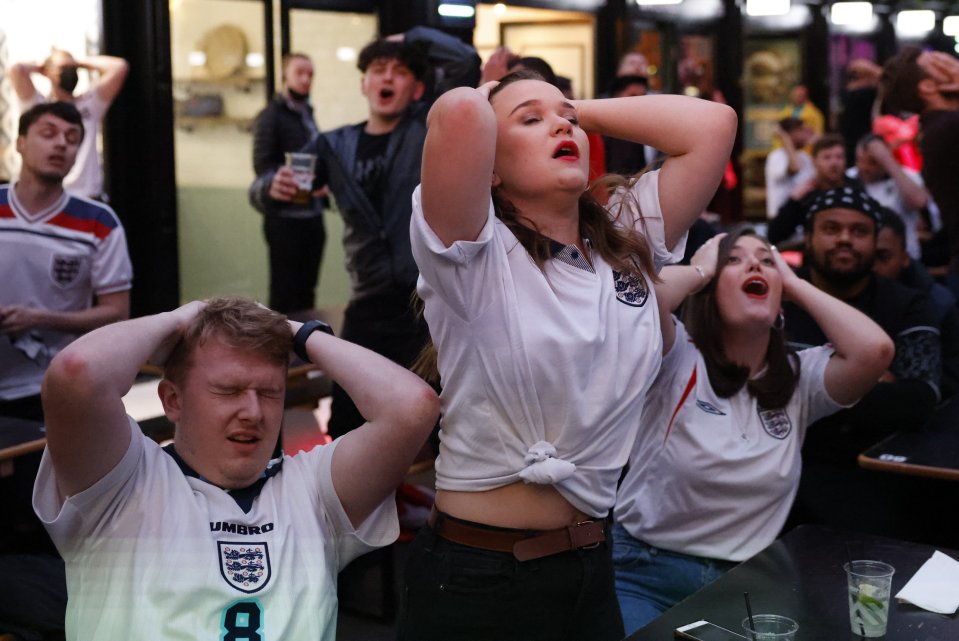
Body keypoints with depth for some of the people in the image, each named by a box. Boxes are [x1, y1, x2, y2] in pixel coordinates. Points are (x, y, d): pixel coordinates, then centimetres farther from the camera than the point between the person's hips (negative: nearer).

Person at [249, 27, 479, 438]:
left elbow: (466, 62, -14)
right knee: (345, 426, 11)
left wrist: (411, 38, 1)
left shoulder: (429, 127, 0)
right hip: (370, 303, 4)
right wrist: (274, 186, -12)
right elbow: (261, 193, 12)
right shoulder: (335, 146, 9)